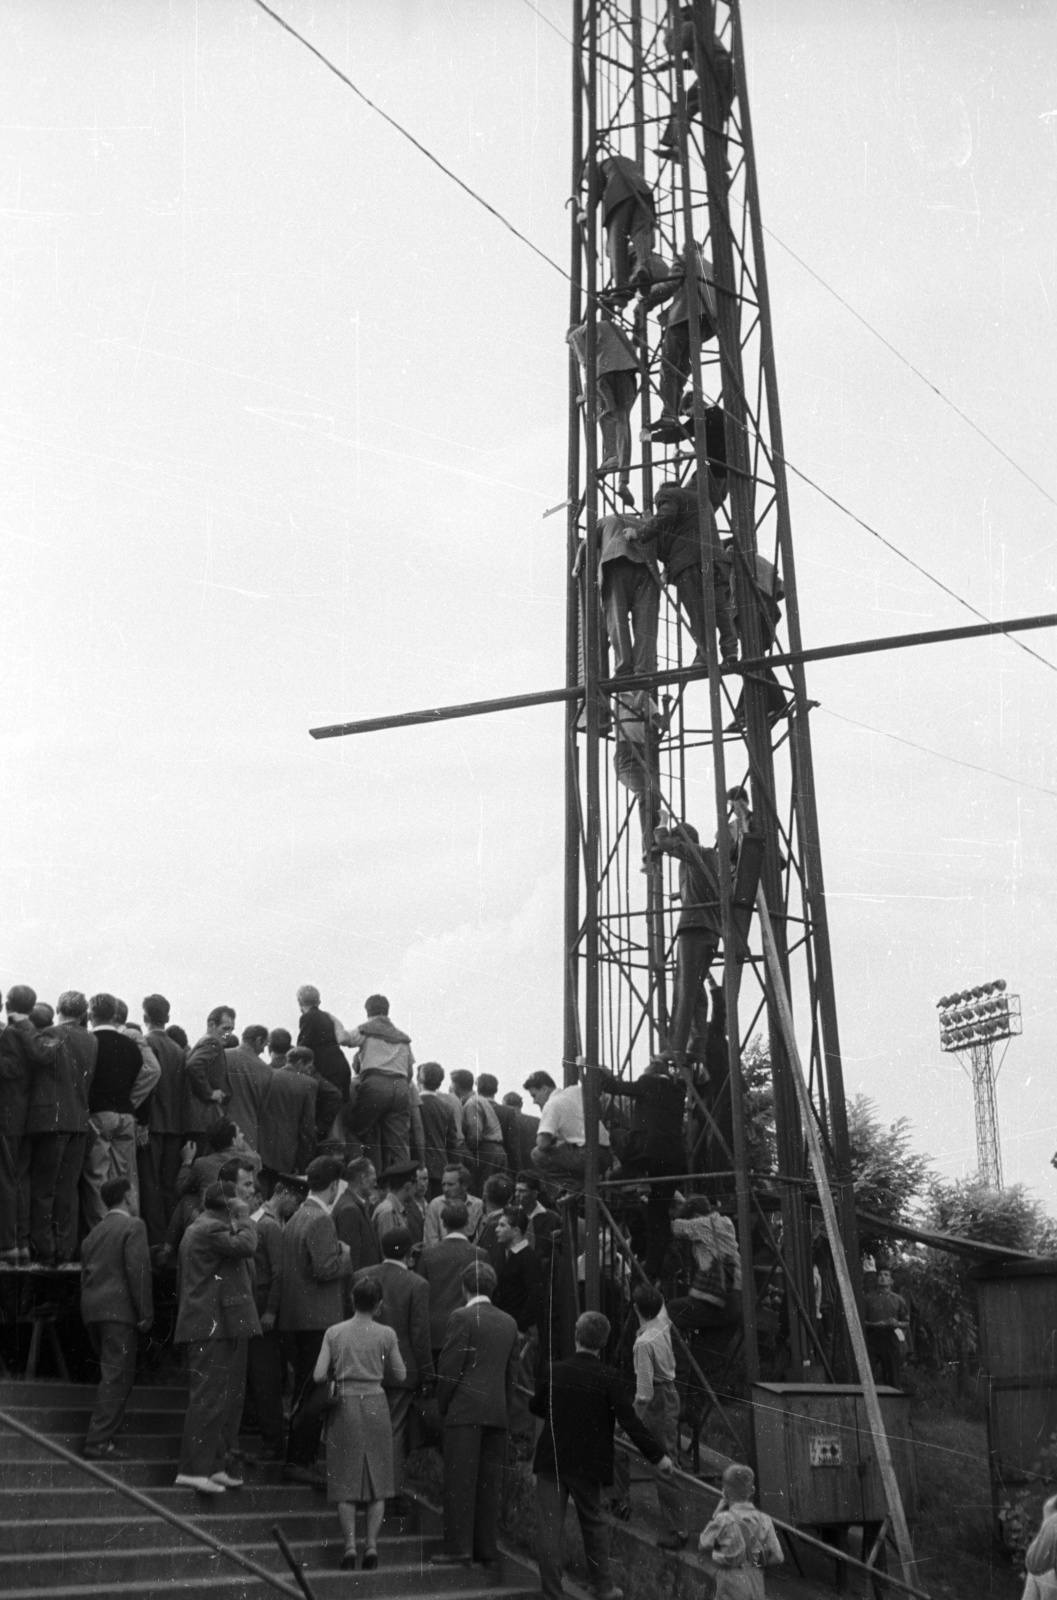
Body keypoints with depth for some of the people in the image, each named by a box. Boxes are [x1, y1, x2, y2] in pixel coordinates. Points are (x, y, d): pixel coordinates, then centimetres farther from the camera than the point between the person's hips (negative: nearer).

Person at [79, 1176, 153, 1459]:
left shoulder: (94, 1232, 18)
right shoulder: (133, 1226, -6)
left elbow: (85, 1275, 17)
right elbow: (138, 1271, -14)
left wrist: (90, 1312, 18)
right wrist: (145, 1314, -12)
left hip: (92, 1311, 8)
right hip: (120, 1310, -8)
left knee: (111, 1375, 17)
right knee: (117, 1378, -5)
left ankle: (101, 1436, 19)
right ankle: (98, 1441, -9)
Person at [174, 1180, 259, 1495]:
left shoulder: (197, 1229, 22)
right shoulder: (210, 1229, -13)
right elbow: (245, 1245, -22)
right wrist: (243, 1217, -10)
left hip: (219, 1327, 11)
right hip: (213, 1327, -11)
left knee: (229, 1397, 13)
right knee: (209, 1397, -10)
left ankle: (218, 1466, 17)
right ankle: (193, 1469, -10)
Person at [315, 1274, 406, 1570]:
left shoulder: (334, 1333, -1)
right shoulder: (385, 1335, -3)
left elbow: (319, 1376, -4)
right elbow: (400, 1376, 4)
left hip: (345, 1405, 0)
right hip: (375, 1405, 0)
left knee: (346, 1480, 6)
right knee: (376, 1478, 8)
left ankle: (350, 1545, -6)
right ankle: (371, 1544, -1)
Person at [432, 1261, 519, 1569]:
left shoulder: (462, 1316, -6)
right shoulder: (508, 1322, 12)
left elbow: (450, 1366, -9)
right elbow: (512, 1372, 13)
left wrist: (443, 1405, 3)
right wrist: (504, 1408, 18)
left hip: (465, 1409, -6)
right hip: (497, 1412, 6)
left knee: (460, 1479, -2)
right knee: (489, 1483, 8)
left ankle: (458, 1546, -4)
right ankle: (486, 1549, 10)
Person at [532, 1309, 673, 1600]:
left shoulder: (552, 1372, -5)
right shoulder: (607, 1379, -11)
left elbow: (535, 1406, 11)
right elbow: (629, 1421, -13)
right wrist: (657, 1455, -6)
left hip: (551, 1461, 0)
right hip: (588, 1465, 0)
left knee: (549, 1529, 3)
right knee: (593, 1522, 19)